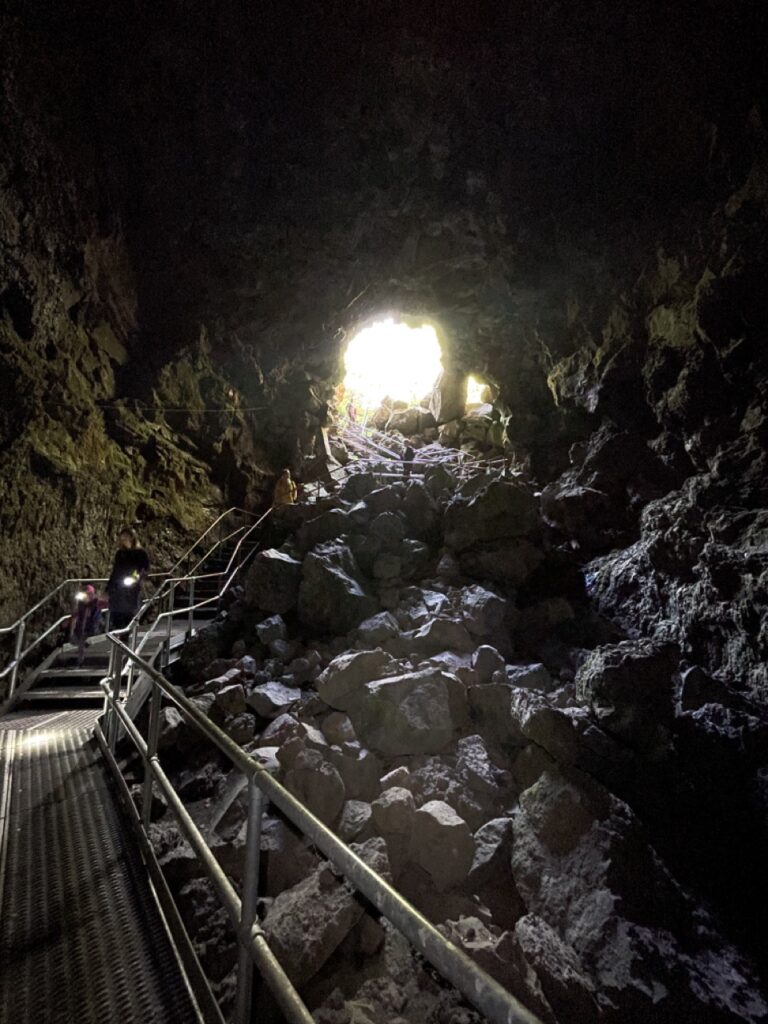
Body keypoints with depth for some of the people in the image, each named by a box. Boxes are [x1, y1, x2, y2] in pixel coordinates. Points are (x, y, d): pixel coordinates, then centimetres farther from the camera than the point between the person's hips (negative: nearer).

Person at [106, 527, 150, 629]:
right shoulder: (119, 553, 12)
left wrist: (139, 576, -27)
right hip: (118, 589, 4)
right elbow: (115, 571, 16)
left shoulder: (140, 553, -2)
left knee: (129, 616, -4)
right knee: (115, 616, 1)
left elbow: (146, 569, -6)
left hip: (132, 590, -4)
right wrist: (109, 588, 14)